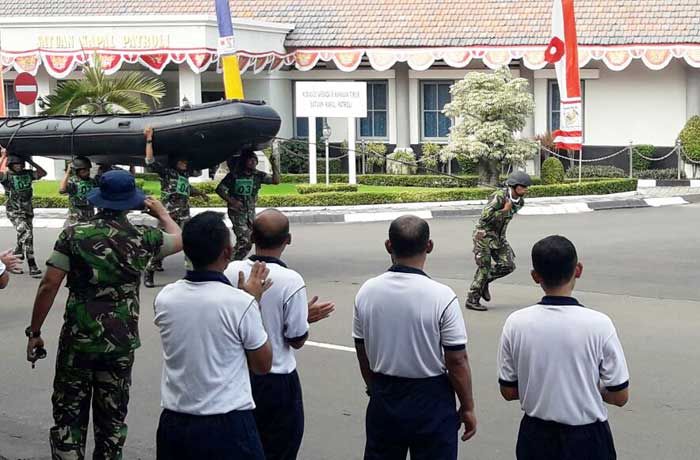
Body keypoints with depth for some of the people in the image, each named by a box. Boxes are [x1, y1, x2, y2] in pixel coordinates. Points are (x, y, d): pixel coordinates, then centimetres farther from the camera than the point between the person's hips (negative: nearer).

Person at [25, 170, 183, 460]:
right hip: (121, 344, 1)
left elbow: (49, 286, -9)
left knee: (68, 417, 9)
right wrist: (162, 213, 35)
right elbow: (179, 239, 18)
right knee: (112, 420, 13)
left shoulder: (74, 234, -7)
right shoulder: (143, 238, -3)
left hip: (77, 341, -1)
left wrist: (34, 332, 0)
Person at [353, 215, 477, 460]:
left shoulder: (366, 292, -5)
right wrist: (467, 408, -2)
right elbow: (457, 361, -15)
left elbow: (362, 353, 5)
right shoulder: (441, 297, -18)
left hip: (383, 400, 4)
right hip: (430, 402, -4)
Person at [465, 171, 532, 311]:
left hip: (499, 237, 7)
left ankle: (484, 281, 19)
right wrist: (504, 210, -24)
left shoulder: (520, 201, 2)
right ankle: (472, 300, 5)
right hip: (484, 235, -7)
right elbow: (485, 217, -27)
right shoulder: (499, 196, -22)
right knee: (484, 268, -6)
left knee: (508, 265, -4)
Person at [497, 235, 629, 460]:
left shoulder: (516, 324, -11)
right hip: (586, 440, -2)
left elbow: (508, 391, -2)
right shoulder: (598, 324, -17)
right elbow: (620, 396, -10)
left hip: (535, 437, 2)